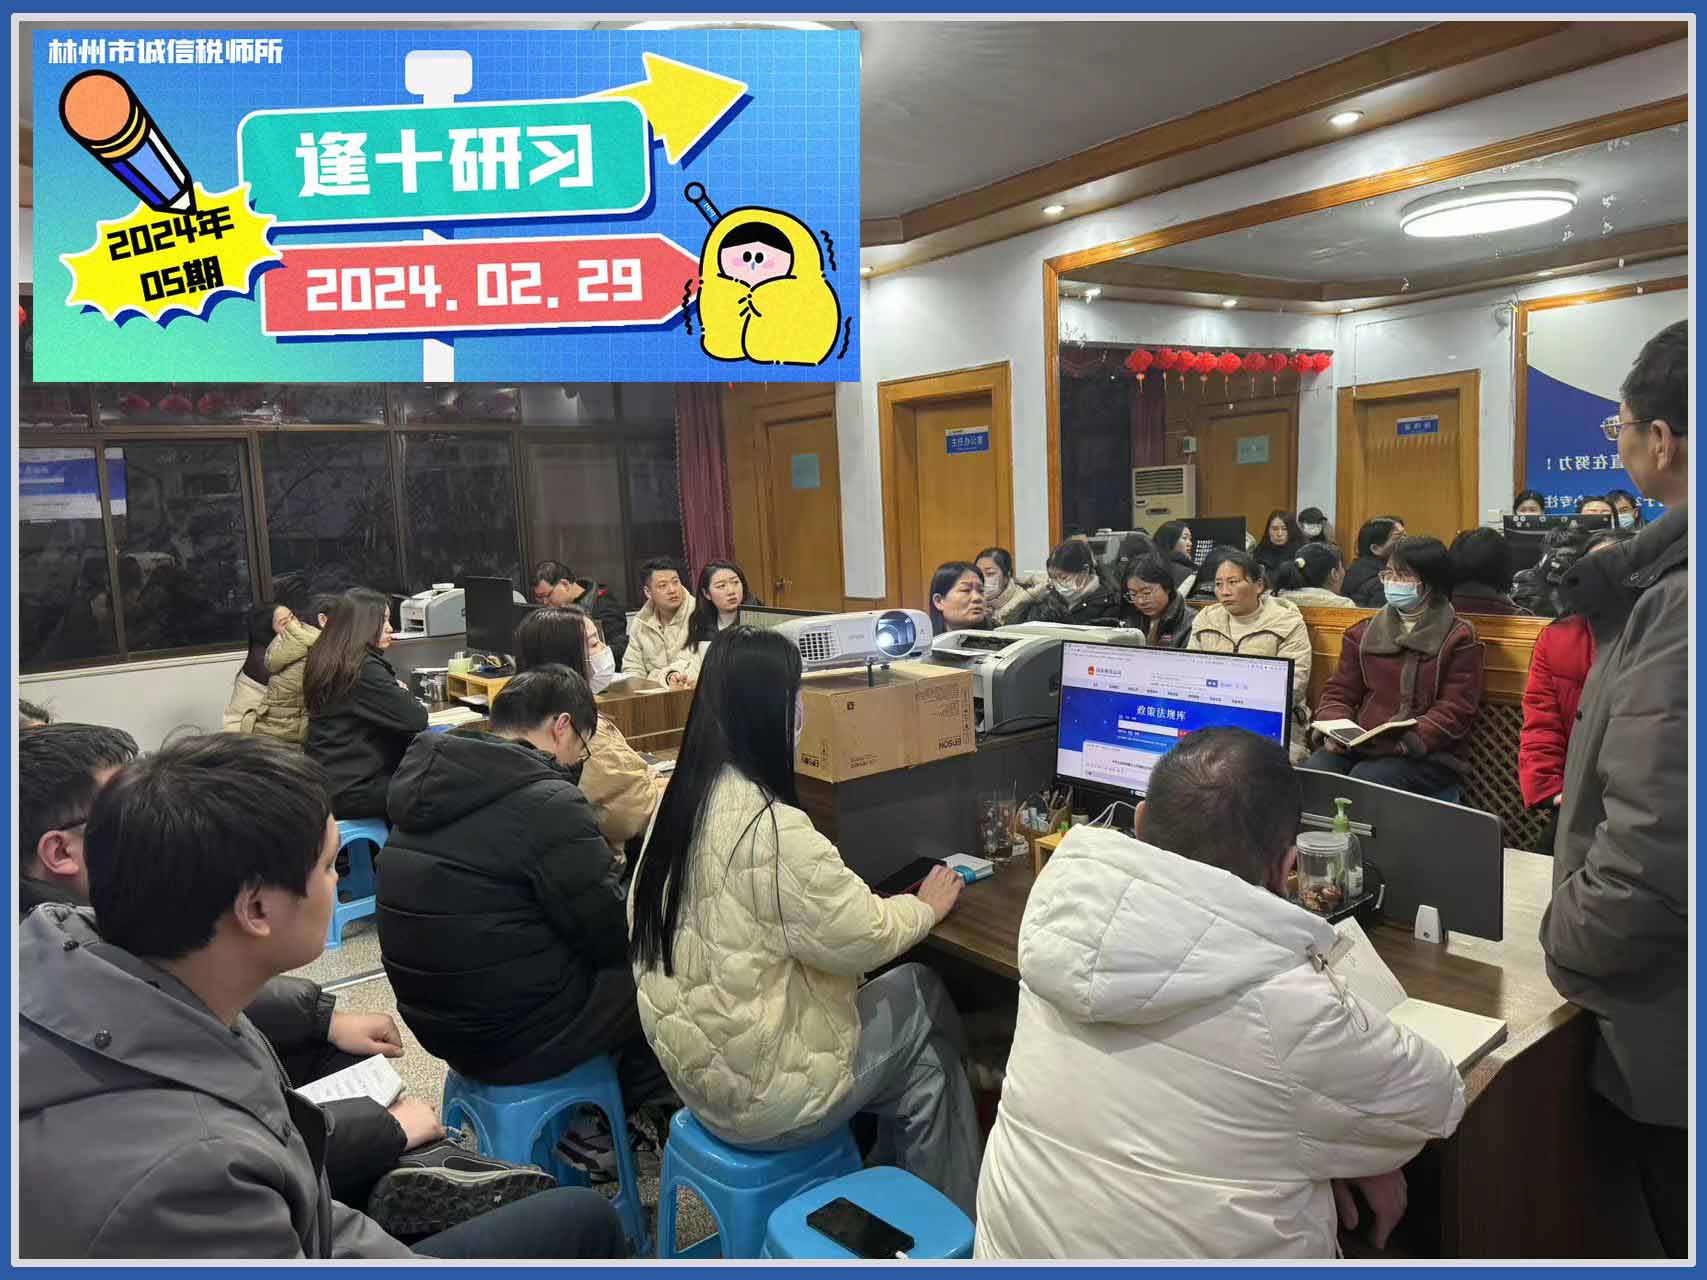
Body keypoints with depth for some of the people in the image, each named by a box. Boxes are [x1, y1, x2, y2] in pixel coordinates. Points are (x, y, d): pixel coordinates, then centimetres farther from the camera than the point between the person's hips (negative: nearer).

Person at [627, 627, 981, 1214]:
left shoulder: (684, 799, -2)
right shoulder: (774, 831, -28)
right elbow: (863, 938, -19)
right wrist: (925, 907, 1)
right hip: (758, 1098, -8)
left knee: (908, 990, 14)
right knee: (923, 996, 7)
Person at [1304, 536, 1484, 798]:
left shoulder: (1459, 639, 2)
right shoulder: (1363, 633, 16)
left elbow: (1455, 710, -6)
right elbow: (1339, 692, 15)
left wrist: (1410, 742, -21)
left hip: (1428, 756, -4)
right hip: (1360, 746, 4)